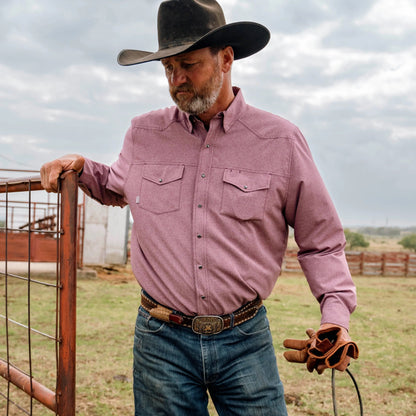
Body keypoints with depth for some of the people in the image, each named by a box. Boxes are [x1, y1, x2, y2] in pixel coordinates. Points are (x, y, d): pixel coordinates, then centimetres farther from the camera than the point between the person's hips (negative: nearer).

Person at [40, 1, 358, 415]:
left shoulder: (281, 140, -3)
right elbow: (116, 189, 27)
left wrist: (336, 312, -10)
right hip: (162, 338, 2)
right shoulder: (143, 134, 4)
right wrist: (81, 167, 7)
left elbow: (321, 242, 3)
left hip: (245, 340, -1)